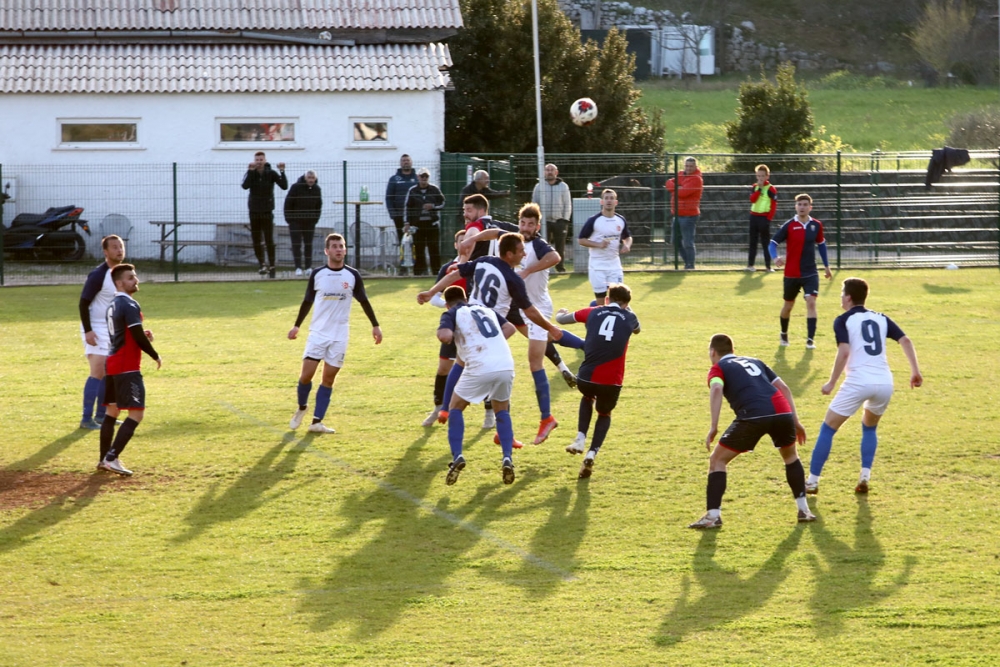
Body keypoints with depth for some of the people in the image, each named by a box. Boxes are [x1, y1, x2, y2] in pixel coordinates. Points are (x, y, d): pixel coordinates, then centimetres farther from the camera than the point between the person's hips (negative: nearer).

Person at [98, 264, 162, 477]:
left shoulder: (114, 304, 14)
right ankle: (112, 458, -17)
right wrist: (156, 356, -3)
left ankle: (104, 459, 21)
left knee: (112, 411, 17)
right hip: (127, 367, -10)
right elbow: (139, 338, -17)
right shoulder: (129, 305, -15)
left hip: (112, 363, 10)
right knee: (136, 413, -9)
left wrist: (144, 334, 8)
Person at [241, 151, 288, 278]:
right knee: (256, 241, 5)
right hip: (254, 211, 2)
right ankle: (262, 265, 17)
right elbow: (245, 186, -19)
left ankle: (271, 266, -2)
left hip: (267, 211, -2)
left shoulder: (271, 173, -3)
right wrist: (250, 171, -26)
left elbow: (284, 186, -13)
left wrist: (282, 172, -24)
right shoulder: (251, 173, 0)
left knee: (269, 240, -7)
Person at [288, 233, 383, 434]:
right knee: (306, 374, -7)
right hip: (318, 333, 0)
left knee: (328, 378, 0)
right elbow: (307, 301, 11)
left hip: (340, 336, 0)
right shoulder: (317, 274, 0)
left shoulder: (353, 275, -1)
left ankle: (317, 422, 3)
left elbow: (363, 301, 8)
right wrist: (297, 326, 14)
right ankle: (302, 407, 21)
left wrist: (375, 325, 5)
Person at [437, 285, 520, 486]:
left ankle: (457, 457, 0)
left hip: (480, 368, -4)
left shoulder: (451, 313, 10)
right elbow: (509, 328, 20)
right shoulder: (485, 309, 26)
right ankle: (507, 458, 6)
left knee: (455, 408, 19)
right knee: (502, 411, 27)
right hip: (506, 365, 4)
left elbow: (444, 335, -9)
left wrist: (451, 337, 12)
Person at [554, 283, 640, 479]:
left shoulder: (593, 312, 10)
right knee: (604, 414, 27)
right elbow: (636, 329, 36)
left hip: (586, 377, 1)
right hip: (611, 382, -1)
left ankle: (581, 438, 19)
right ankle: (592, 454, 6)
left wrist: (561, 314, 49)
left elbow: (561, 318, 24)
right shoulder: (629, 318, 10)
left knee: (588, 398, 37)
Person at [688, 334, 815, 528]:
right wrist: (795, 421, 26)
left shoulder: (718, 368, 18)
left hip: (753, 416, -4)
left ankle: (713, 516, 3)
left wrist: (713, 427, -9)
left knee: (717, 460, 11)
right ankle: (803, 510, 29)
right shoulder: (754, 361, 34)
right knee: (790, 456, 33)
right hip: (782, 411, 5)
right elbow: (783, 387, 26)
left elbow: (716, 390, -5)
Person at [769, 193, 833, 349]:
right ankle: (784, 335, 38)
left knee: (811, 302, -15)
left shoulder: (816, 225, -1)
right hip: (791, 273, -1)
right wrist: (775, 258, -32)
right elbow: (773, 243, -12)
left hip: (810, 273, 1)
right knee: (788, 305, 14)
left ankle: (810, 339, -11)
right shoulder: (789, 226, -10)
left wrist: (826, 265, 19)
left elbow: (821, 244, 16)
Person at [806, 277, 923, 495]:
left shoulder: (843, 320, 3)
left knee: (828, 429, 9)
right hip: (884, 382, 5)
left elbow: (844, 352, -12)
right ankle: (865, 477, 12)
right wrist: (915, 370, 5)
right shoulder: (880, 318, 17)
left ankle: (812, 481, 7)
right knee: (869, 427, 28)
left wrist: (831, 383, -6)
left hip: (858, 381, -5)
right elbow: (905, 340, 6)